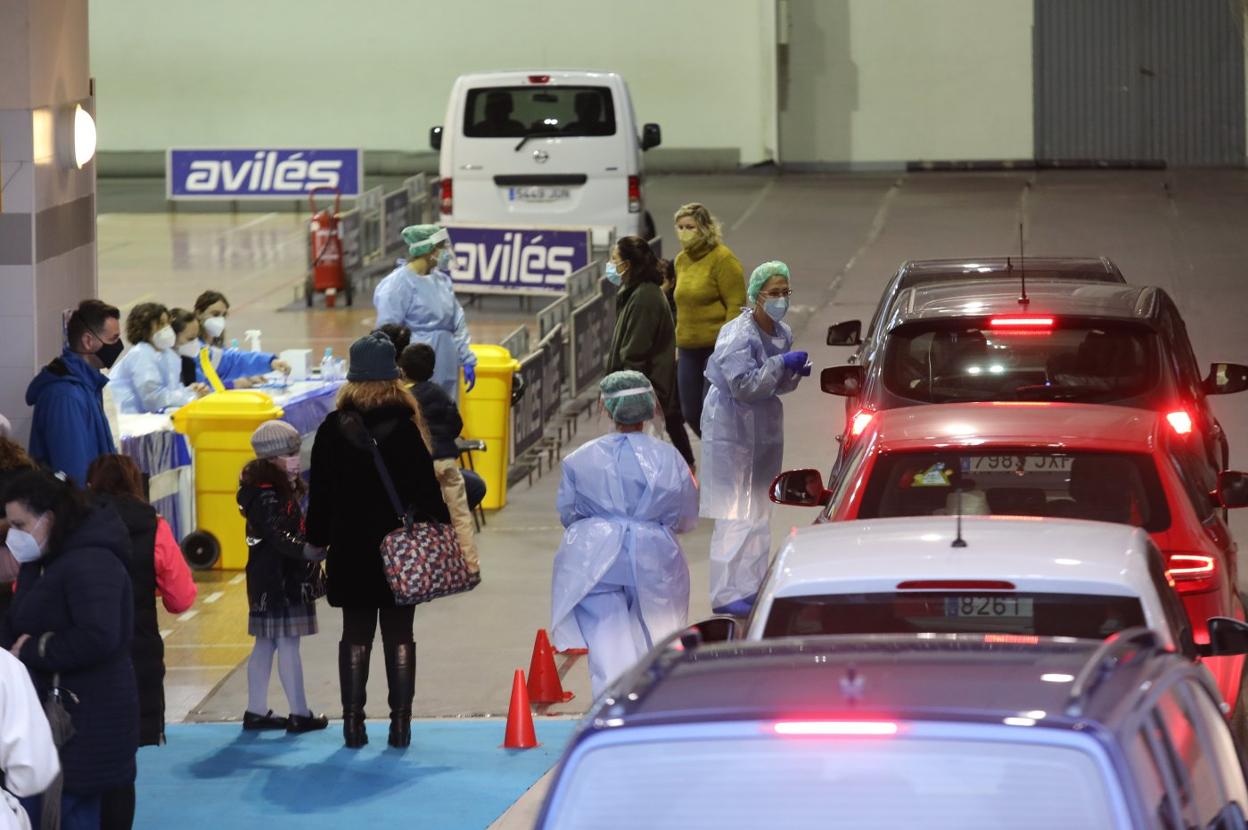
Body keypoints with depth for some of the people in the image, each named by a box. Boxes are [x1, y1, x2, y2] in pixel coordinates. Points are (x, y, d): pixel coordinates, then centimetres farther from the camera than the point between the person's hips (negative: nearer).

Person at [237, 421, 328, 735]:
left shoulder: (281, 489, 15)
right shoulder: (266, 494, -17)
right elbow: (279, 536, -27)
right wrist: (311, 551, -37)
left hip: (283, 577, 11)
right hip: (278, 579, -11)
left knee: (266, 644, 13)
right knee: (288, 644, -6)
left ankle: (256, 711, 18)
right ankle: (299, 715, -3)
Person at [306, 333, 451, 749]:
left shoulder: (333, 429, -3)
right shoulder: (407, 427, -9)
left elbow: (321, 494, 3)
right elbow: (427, 488, -7)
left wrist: (317, 542, 12)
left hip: (350, 549, 1)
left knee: (356, 635, 8)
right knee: (399, 636, 4)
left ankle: (353, 721, 7)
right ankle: (400, 722, 4)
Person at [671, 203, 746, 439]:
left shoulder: (722, 259, -10)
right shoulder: (682, 260, 13)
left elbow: (736, 305, -14)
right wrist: (678, 343, 18)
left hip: (718, 347, -8)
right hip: (689, 349, 8)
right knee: (691, 412, 8)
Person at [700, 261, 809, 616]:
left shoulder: (782, 334, 7)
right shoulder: (738, 336, -19)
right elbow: (744, 385, -24)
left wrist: (794, 373, -4)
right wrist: (782, 364, -24)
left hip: (764, 432, 9)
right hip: (731, 430, -9)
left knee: (759, 513, 13)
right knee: (735, 516, -9)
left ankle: (751, 586, 22)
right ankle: (727, 596, -7)